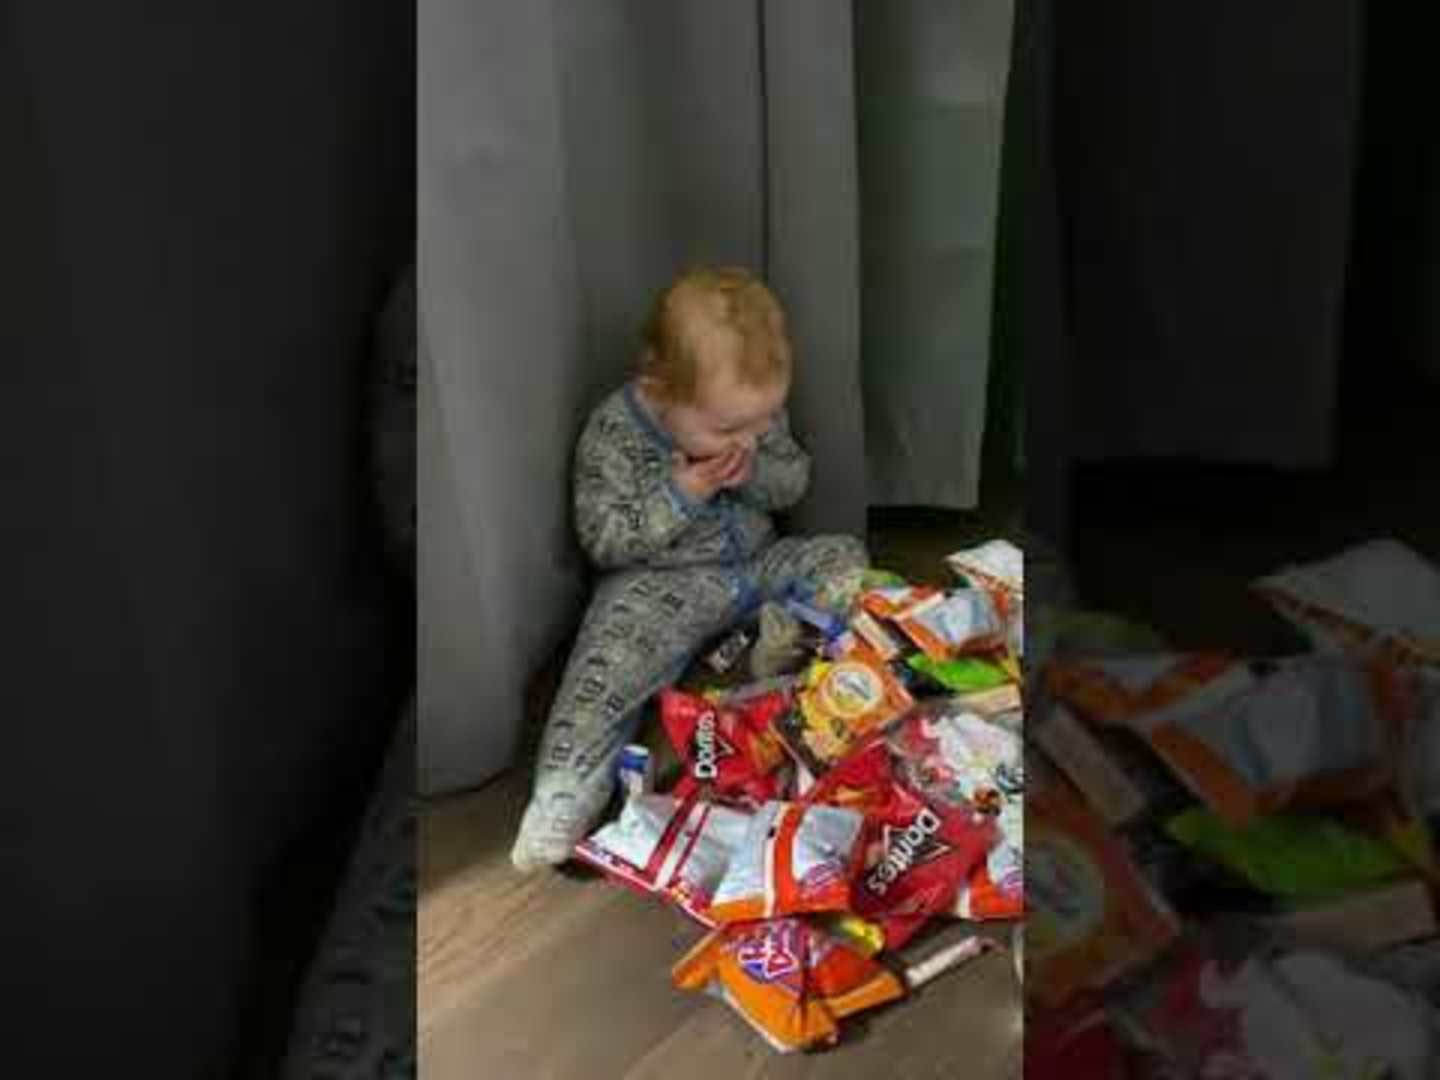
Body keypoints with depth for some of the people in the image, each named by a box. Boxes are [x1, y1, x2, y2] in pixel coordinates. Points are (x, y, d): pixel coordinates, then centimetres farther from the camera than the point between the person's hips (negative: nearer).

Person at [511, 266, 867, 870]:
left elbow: (795, 479, 6)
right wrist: (679, 495, -26)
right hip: (660, 585, -5)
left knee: (845, 557, -7)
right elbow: (601, 539, -17)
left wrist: (754, 475, -17)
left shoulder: (754, 410, -4)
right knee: (611, 659, -31)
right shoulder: (613, 434, -18)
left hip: (757, 564, 6)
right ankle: (567, 794, -32)